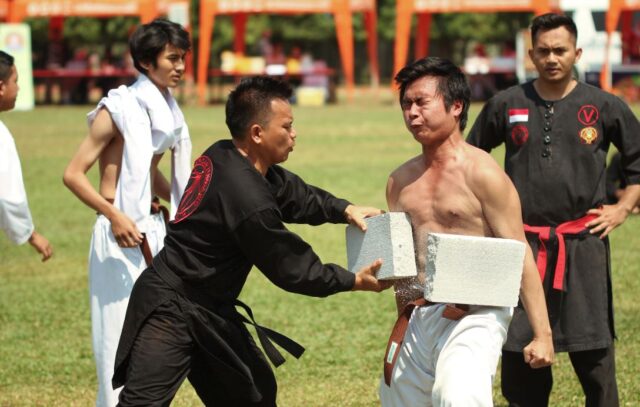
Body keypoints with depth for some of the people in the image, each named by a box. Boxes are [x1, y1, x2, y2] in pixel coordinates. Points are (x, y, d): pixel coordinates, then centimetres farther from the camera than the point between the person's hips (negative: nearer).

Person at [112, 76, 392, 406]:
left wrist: (344, 210, 2)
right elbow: (290, 267, -14)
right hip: (170, 314, -11)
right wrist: (355, 281, -4)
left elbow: (291, 193, 16)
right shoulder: (247, 199, -25)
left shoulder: (223, 157, 2)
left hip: (208, 313, 11)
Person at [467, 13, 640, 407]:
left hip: (583, 242, -2)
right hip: (522, 242, 2)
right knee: (519, 352, 6)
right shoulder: (507, 105, 4)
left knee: (593, 352, -3)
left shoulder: (603, 106, 0)